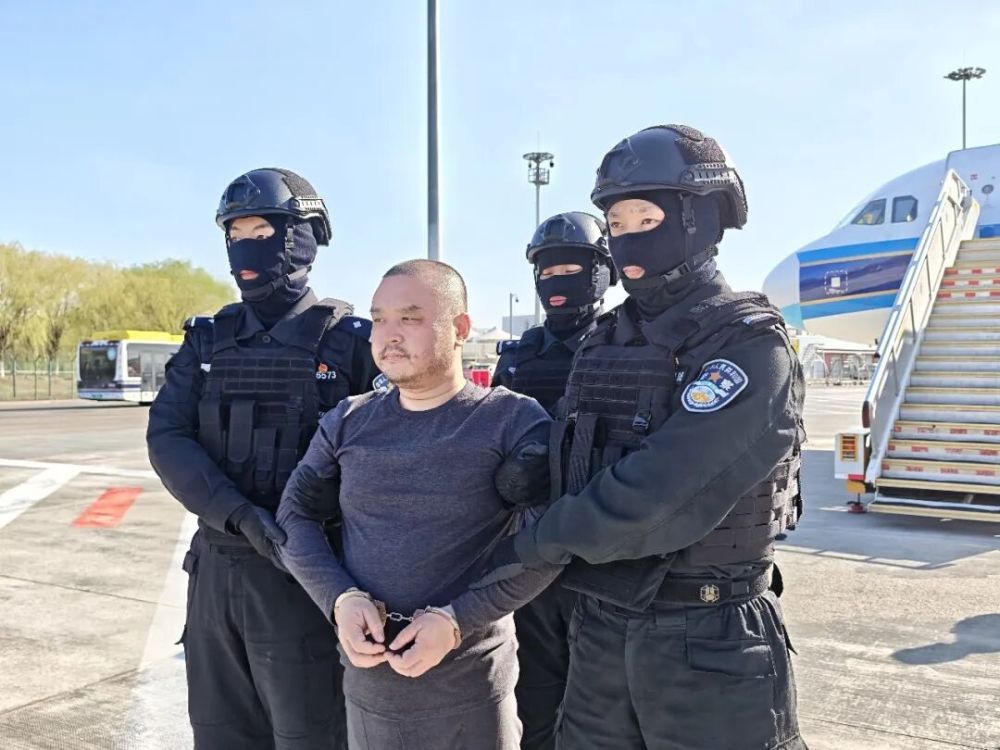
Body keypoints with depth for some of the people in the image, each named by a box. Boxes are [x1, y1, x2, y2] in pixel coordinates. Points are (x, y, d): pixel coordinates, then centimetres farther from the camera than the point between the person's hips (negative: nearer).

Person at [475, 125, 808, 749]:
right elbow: (569, 470, 8)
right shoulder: (607, 342, 6)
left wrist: (534, 544, -13)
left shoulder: (750, 347, -15)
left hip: (709, 638, -6)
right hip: (600, 627, 6)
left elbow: (655, 496, -23)